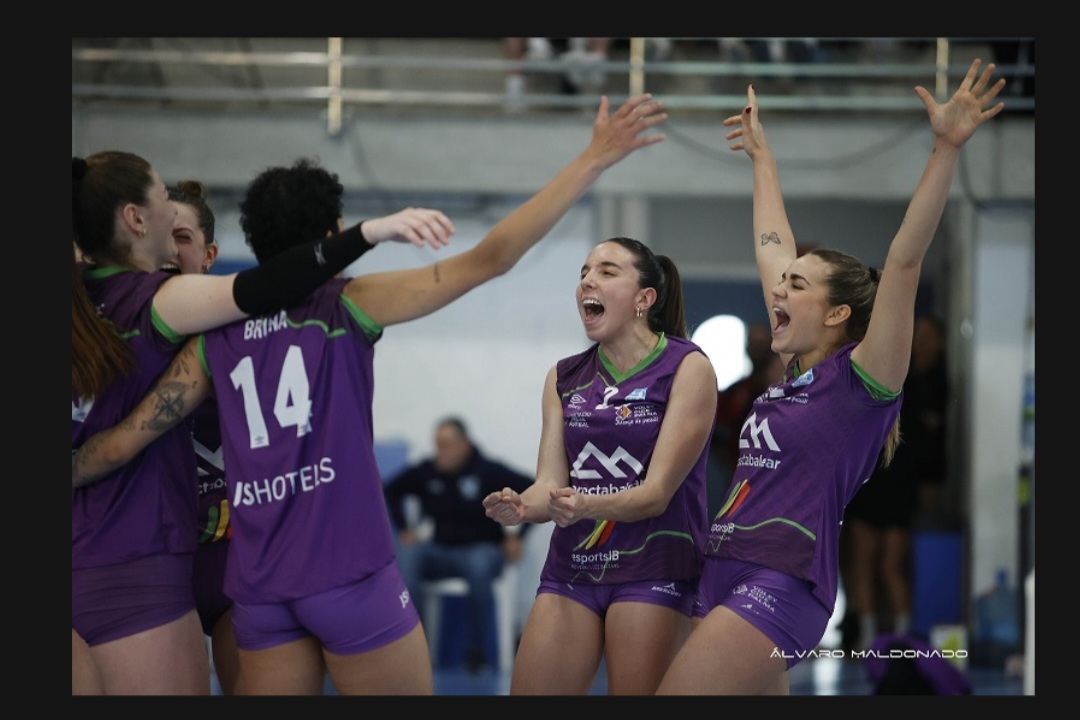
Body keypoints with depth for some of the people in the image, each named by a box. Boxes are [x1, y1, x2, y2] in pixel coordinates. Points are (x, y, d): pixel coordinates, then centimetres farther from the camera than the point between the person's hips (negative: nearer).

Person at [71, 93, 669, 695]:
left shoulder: (215, 335, 11)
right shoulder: (348, 304, 0)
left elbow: (123, 442, 9)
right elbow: (490, 259, -6)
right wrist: (594, 161, -4)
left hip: (258, 587, 4)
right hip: (349, 576, -4)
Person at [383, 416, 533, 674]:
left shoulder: (488, 472, -9)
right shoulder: (426, 471, 1)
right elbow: (392, 491, 19)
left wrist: (517, 534, -7)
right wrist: (404, 529, 10)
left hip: (482, 548, -3)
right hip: (439, 549, 3)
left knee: (479, 567, -40)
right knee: (406, 557, -29)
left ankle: (476, 651, -22)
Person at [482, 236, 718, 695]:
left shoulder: (687, 368, -7)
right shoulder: (564, 377, 9)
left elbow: (657, 493, -13)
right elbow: (551, 484, 2)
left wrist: (588, 506, -32)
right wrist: (521, 507, -22)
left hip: (652, 567, -5)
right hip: (572, 567, 5)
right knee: (529, 694, -1)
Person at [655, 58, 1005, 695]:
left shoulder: (860, 380, -5)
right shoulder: (796, 371, 15)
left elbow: (905, 262, -15)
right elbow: (774, 249, 26)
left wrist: (947, 148, -23)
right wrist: (762, 155, 37)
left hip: (780, 590, -9)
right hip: (725, 581, 9)